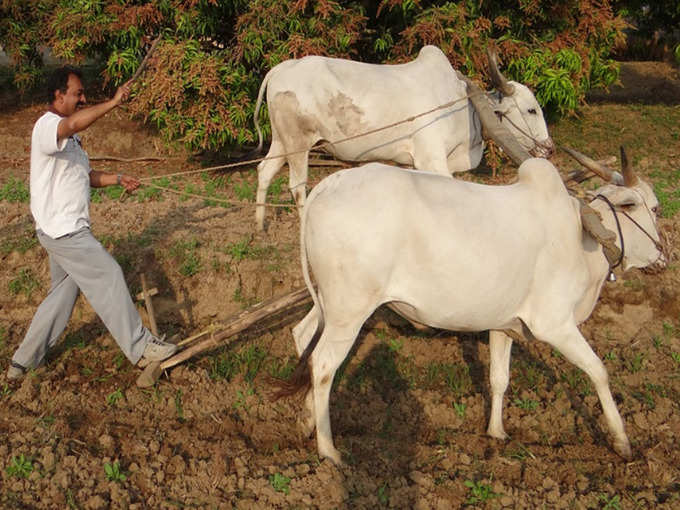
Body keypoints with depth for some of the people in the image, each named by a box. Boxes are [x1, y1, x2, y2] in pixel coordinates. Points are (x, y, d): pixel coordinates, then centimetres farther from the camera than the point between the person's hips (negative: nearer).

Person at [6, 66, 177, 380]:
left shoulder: (67, 135, 17)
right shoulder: (47, 127, -16)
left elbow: (83, 175, 24)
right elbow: (75, 123, -40)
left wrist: (118, 179, 9)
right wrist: (114, 102, -34)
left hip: (68, 229, 11)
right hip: (62, 230, -11)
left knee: (64, 292, 15)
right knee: (108, 278, -6)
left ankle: (23, 363, 22)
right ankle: (139, 348, 5)